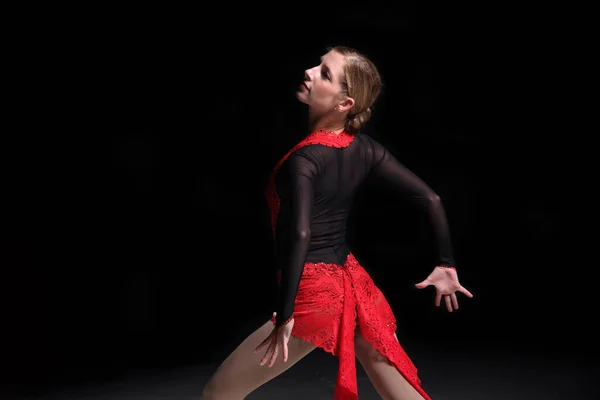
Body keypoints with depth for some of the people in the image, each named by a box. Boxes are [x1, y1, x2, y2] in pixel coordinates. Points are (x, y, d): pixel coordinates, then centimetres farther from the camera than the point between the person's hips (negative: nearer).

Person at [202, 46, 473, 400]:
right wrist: (446, 264, 13)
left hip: (315, 296, -7)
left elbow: (300, 235, -31)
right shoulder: (365, 148, 2)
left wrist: (285, 316, -26)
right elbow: (430, 199, 4)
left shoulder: (303, 159, -18)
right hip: (356, 288, 7)